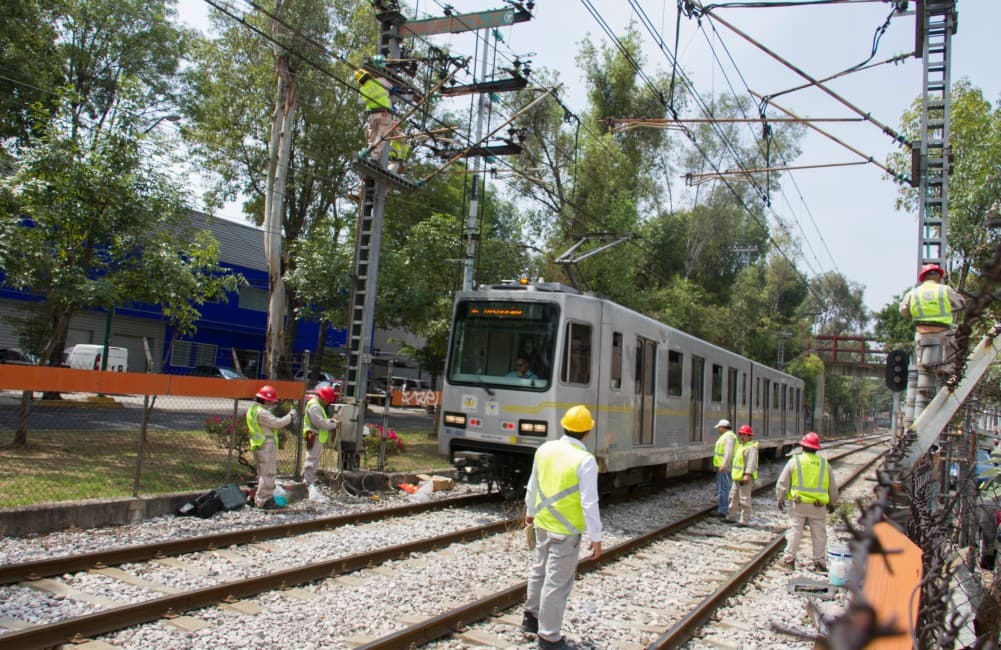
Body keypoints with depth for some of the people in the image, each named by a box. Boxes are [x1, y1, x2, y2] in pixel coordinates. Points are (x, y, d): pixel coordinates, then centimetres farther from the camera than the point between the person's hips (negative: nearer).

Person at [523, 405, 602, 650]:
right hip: (565, 530, -7)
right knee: (557, 582, 4)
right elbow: (589, 503, -19)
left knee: (540, 570, 25)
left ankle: (531, 616, 41)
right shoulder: (584, 460, -19)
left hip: (542, 523, 7)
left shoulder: (545, 449, 0)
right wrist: (596, 537, -11)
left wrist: (530, 511, 27)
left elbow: (533, 485, 12)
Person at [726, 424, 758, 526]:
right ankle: (731, 516, 30)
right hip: (738, 476, 11)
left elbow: (752, 462, -24)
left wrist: (747, 475, -32)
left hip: (745, 477, -11)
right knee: (733, 497, 18)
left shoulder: (751, 447, -14)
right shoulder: (741, 446, 18)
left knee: (744, 499, -6)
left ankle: (744, 520, 0)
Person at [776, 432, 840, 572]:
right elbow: (832, 487, 11)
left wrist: (780, 499, 11)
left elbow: (782, 483, -2)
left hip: (798, 504, -1)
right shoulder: (824, 463, 2)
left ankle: (789, 559, 10)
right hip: (818, 506, 1)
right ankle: (819, 563, 16)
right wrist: (832, 503, 25)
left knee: (794, 531, 7)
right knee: (819, 534, 10)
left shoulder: (794, 461, -5)